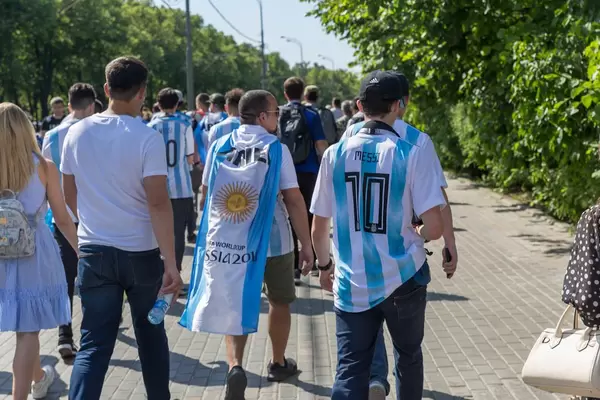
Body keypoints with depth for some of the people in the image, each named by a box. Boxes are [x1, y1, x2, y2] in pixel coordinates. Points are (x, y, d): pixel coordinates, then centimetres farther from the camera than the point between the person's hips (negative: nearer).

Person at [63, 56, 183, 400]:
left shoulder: (78, 133, 1)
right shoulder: (148, 138, -13)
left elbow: (71, 196, 11)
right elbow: (159, 204, -19)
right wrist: (171, 262, -17)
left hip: (94, 251, 3)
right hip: (141, 252, -2)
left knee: (94, 343, 4)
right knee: (150, 331, 17)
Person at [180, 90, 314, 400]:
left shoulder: (219, 147, 3)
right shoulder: (276, 149, -8)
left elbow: (205, 194, 11)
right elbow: (294, 200, -11)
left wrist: (214, 226, 28)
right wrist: (307, 245, -5)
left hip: (225, 241, 2)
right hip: (272, 241, -2)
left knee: (234, 306, 9)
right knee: (279, 302, 20)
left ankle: (235, 366, -14)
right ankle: (278, 363, 35)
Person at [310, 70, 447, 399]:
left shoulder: (335, 154, -3)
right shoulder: (413, 153, -10)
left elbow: (319, 228, 2)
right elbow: (434, 226, -14)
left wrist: (324, 265, 20)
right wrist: (417, 235, 9)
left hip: (352, 283, 1)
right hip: (402, 279, -1)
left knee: (350, 370, 4)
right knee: (408, 356, 22)